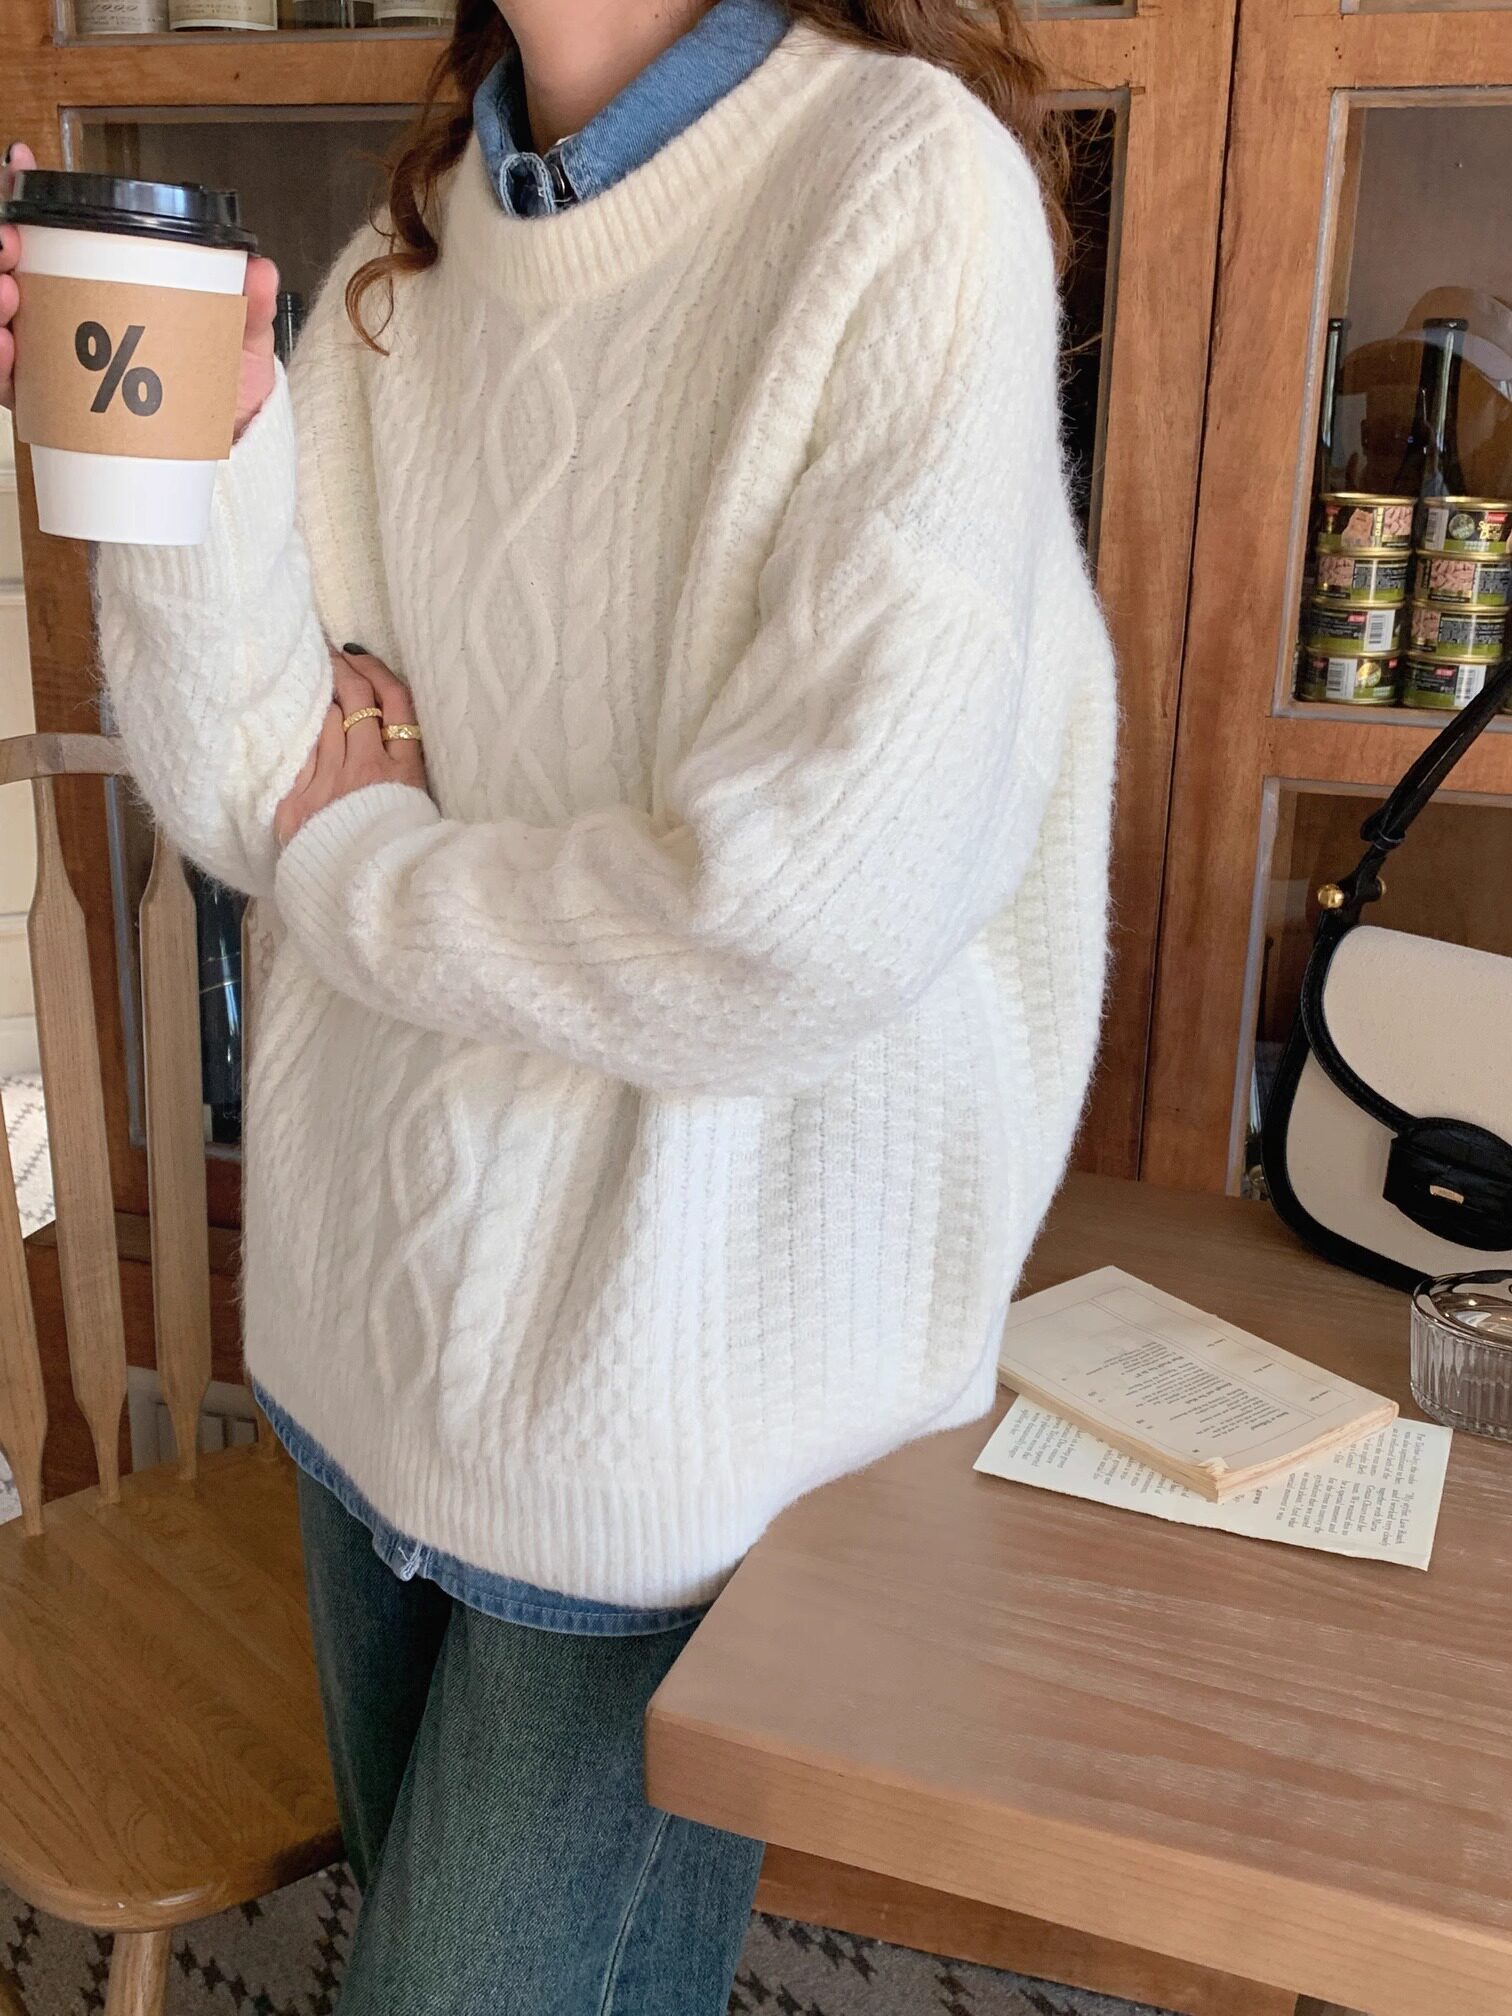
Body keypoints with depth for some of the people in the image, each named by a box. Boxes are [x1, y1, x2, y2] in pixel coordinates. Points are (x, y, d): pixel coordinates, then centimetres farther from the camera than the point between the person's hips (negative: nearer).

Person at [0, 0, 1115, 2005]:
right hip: (380, 1291, 6)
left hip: (682, 1349, -6)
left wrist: (357, 865, -10)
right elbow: (250, 789, 0)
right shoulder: (407, 260, 3)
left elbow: (813, 920, -25)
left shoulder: (909, 190, -17)